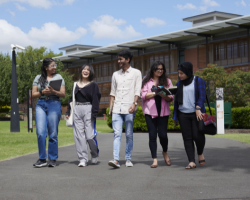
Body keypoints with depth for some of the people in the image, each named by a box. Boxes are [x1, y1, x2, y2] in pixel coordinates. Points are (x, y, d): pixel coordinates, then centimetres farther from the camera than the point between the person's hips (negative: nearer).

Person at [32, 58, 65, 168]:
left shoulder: (58, 77, 9)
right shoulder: (38, 78, 12)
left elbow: (63, 94, 3)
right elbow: (33, 94, 10)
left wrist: (53, 91, -15)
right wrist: (42, 92, -9)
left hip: (54, 104, -1)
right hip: (41, 105, 1)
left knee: (53, 134, -1)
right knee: (40, 132, -10)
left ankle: (52, 159, 9)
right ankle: (42, 159, -1)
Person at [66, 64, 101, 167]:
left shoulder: (93, 85, 4)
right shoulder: (75, 85, 16)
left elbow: (95, 99, -4)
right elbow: (71, 98, 18)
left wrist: (94, 113, -14)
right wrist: (68, 112, 10)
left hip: (88, 110, -4)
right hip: (77, 110, 4)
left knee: (90, 135, -8)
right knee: (79, 135, 0)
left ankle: (95, 155, 17)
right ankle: (83, 159, 5)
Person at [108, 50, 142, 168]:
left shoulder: (136, 73, 5)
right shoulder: (116, 74, 17)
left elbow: (137, 91, -2)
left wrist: (134, 103, -15)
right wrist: (110, 106, 10)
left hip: (129, 109, -3)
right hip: (117, 109, 3)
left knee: (129, 135, 3)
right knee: (117, 134, -8)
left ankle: (128, 159, 13)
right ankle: (116, 160, -15)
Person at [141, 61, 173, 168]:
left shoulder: (167, 81, 8)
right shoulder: (146, 81, 7)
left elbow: (171, 98, 3)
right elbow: (143, 95, -3)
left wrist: (163, 95, -16)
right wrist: (155, 92, -12)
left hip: (163, 111, 1)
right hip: (150, 112, 0)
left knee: (163, 134, -4)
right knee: (152, 135, -2)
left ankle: (165, 152, 25)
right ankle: (154, 160, 3)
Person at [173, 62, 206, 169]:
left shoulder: (198, 81, 4)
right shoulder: (179, 84, 16)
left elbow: (202, 96, -4)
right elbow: (176, 100, 18)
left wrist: (198, 109, -17)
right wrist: (175, 116, 14)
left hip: (196, 113, -4)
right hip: (183, 114, 4)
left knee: (197, 135, -11)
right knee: (187, 138, -2)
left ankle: (200, 153, 18)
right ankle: (192, 162, -2)